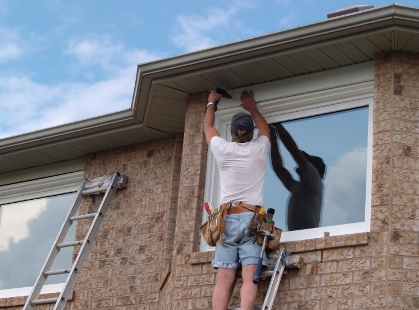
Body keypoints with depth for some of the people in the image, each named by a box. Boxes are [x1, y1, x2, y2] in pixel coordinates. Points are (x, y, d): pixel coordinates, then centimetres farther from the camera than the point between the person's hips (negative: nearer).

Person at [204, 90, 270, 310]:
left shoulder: (223, 150, 7)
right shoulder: (259, 149, 7)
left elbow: (208, 127, 28)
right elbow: (264, 128, 32)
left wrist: (211, 102, 43)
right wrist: (252, 108, 45)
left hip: (227, 220, 1)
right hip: (251, 218, -1)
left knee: (223, 280, -6)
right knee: (250, 277, -11)